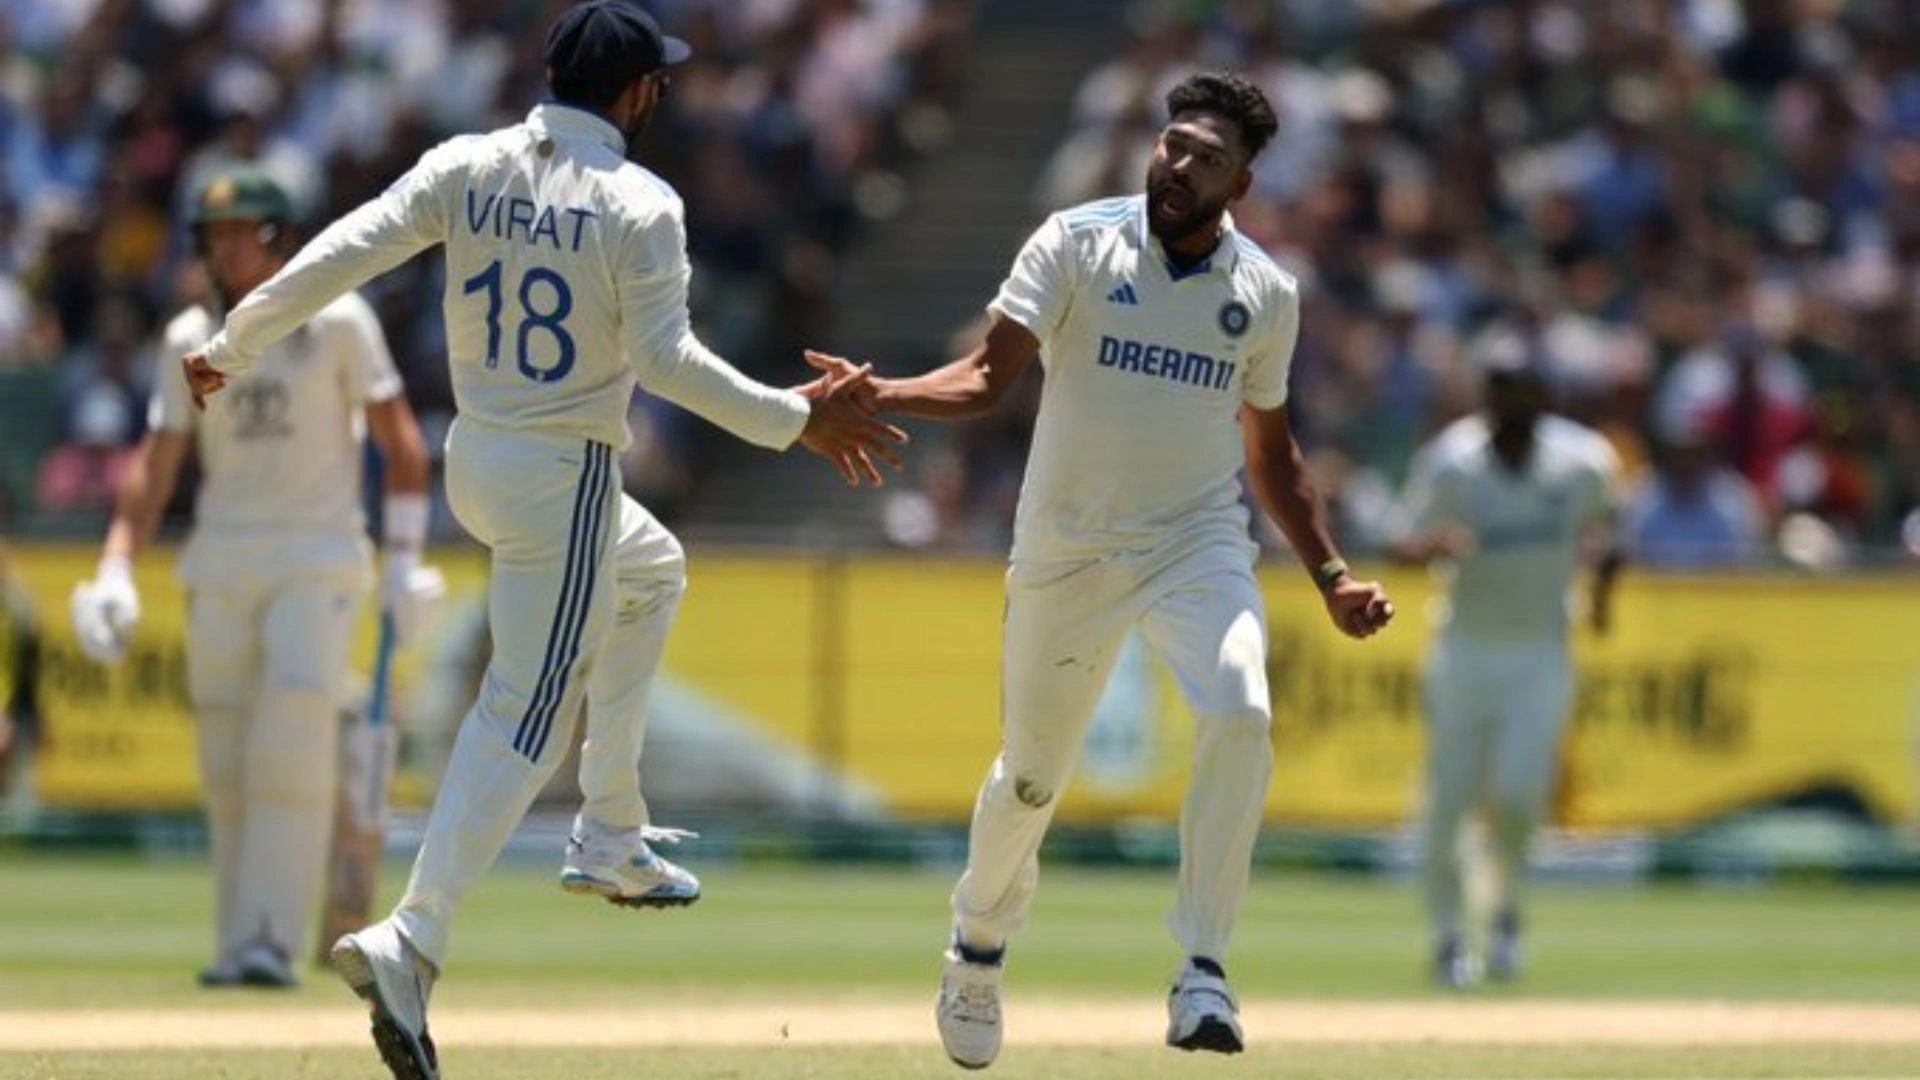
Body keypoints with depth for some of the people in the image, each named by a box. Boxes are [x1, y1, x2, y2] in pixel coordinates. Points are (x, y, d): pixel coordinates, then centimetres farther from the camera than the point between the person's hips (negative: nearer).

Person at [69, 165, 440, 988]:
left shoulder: (336, 320, -3)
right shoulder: (190, 338, 7)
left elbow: (400, 441, -1)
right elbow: (157, 462, 7)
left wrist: (404, 561, -7)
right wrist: (115, 569, -3)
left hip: (319, 558, -4)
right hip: (221, 564, 4)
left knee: (294, 743, -17)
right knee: (224, 756, 3)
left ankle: (272, 940, -20)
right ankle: (237, 947, 10)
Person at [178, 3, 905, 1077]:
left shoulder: (467, 166, 0)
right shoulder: (638, 204, -14)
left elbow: (340, 252, -6)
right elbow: (666, 356, -24)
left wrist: (232, 347, 1)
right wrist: (792, 419, -20)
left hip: (473, 463, 7)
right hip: (565, 477, -7)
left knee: (654, 571, 32)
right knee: (528, 712, -10)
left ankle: (612, 844, 31)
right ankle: (412, 943, -27)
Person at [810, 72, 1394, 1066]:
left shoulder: (1265, 293, 3)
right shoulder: (1077, 245, -6)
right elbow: (988, 377, -14)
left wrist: (1330, 577, 9)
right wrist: (882, 395, -32)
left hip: (1199, 543, 1)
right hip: (1067, 552, -1)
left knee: (1239, 715, -27)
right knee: (1032, 774, 10)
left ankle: (1202, 976, -24)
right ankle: (979, 945, 42)